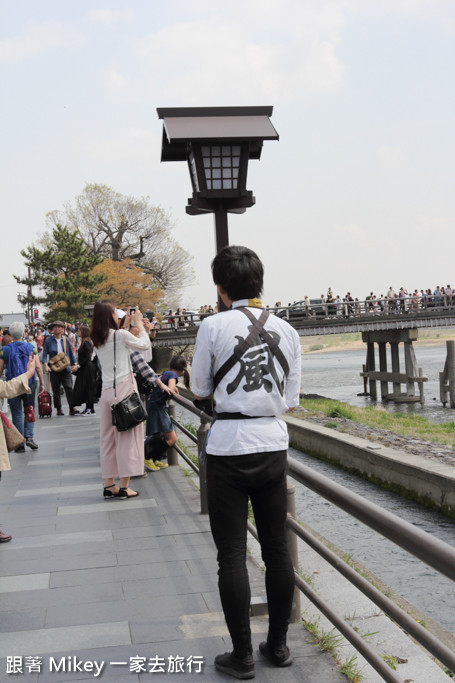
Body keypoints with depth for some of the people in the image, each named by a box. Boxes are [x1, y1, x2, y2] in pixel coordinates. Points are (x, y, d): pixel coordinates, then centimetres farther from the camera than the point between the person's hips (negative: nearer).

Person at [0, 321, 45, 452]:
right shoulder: (30, 347, -1)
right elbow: (38, 366, -4)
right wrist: (42, 383, 3)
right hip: (29, 384, 1)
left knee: (17, 414, 6)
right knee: (29, 411, 16)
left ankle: (20, 444, 7)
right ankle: (29, 437, 1)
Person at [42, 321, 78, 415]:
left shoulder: (66, 340, 9)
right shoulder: (48, 340, 3)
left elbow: (71, 353, 16)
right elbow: (44, 354, 1)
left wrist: (75, 364, 9)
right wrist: (46, 365, -14)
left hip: (66, 368, 0)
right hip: (54, 368, 0)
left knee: (69, 388, -10)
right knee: (56, 389, 4)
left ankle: (72, 408, -9)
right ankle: (58, 409, 14)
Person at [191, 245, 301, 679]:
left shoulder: (214, 326, -8)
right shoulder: (285, 330, 3)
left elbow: (200, 390, 3)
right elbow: (291, 400, 6)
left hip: (229, 449, -4)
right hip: (274, 447, 4)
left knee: (232, 555, 5)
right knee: (277, 549, 14)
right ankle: (278, 645, 26)